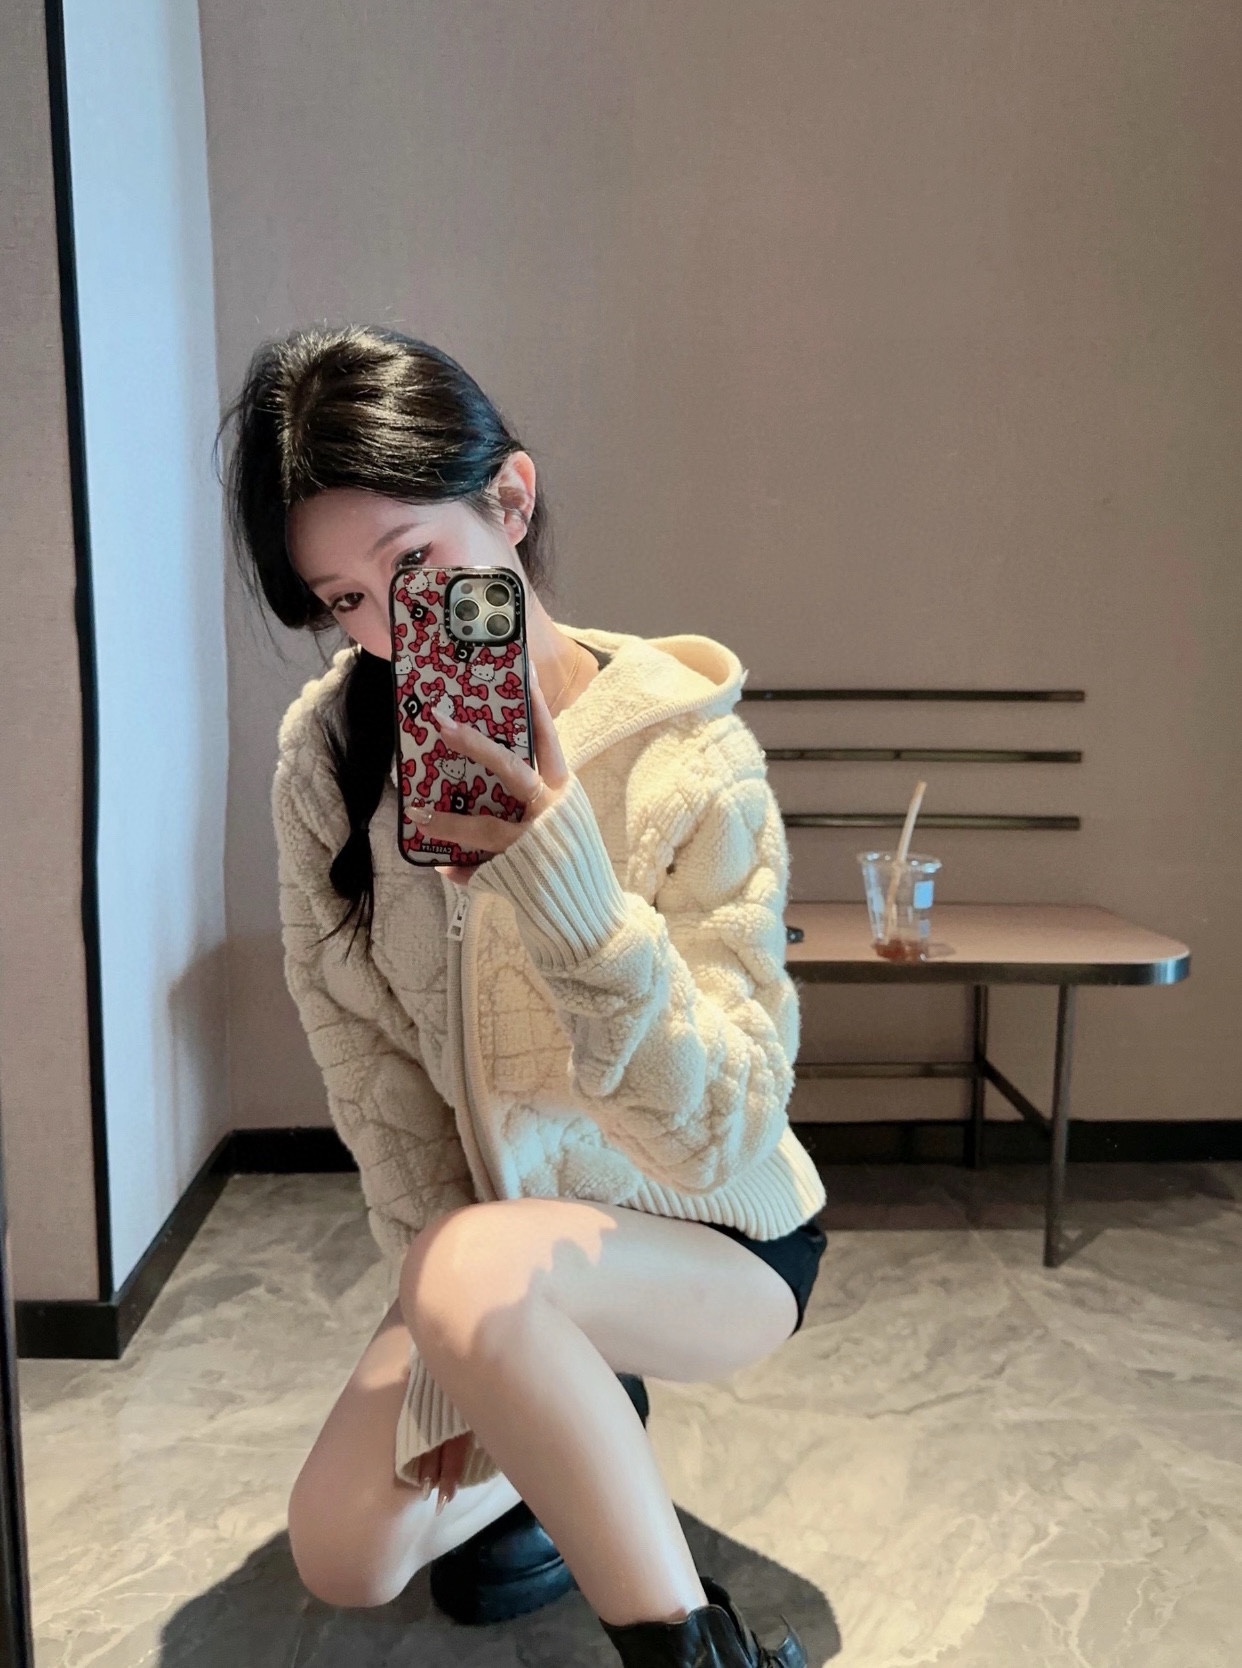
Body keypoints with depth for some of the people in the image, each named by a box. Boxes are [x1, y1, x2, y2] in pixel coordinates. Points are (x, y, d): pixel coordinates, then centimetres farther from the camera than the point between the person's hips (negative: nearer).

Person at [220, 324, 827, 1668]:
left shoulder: (693, 761, -24)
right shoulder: (327, 750, -12)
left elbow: (725, 1132, -25)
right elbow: (362, 1054, -7)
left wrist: (572, 896, -41)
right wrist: (467, 1360, -8)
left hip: (714, 1242, -4)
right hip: (496, 1228, 5)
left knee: (473, 1269, -34)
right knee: (342, 1557, 3)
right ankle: (582, 1432, 29)